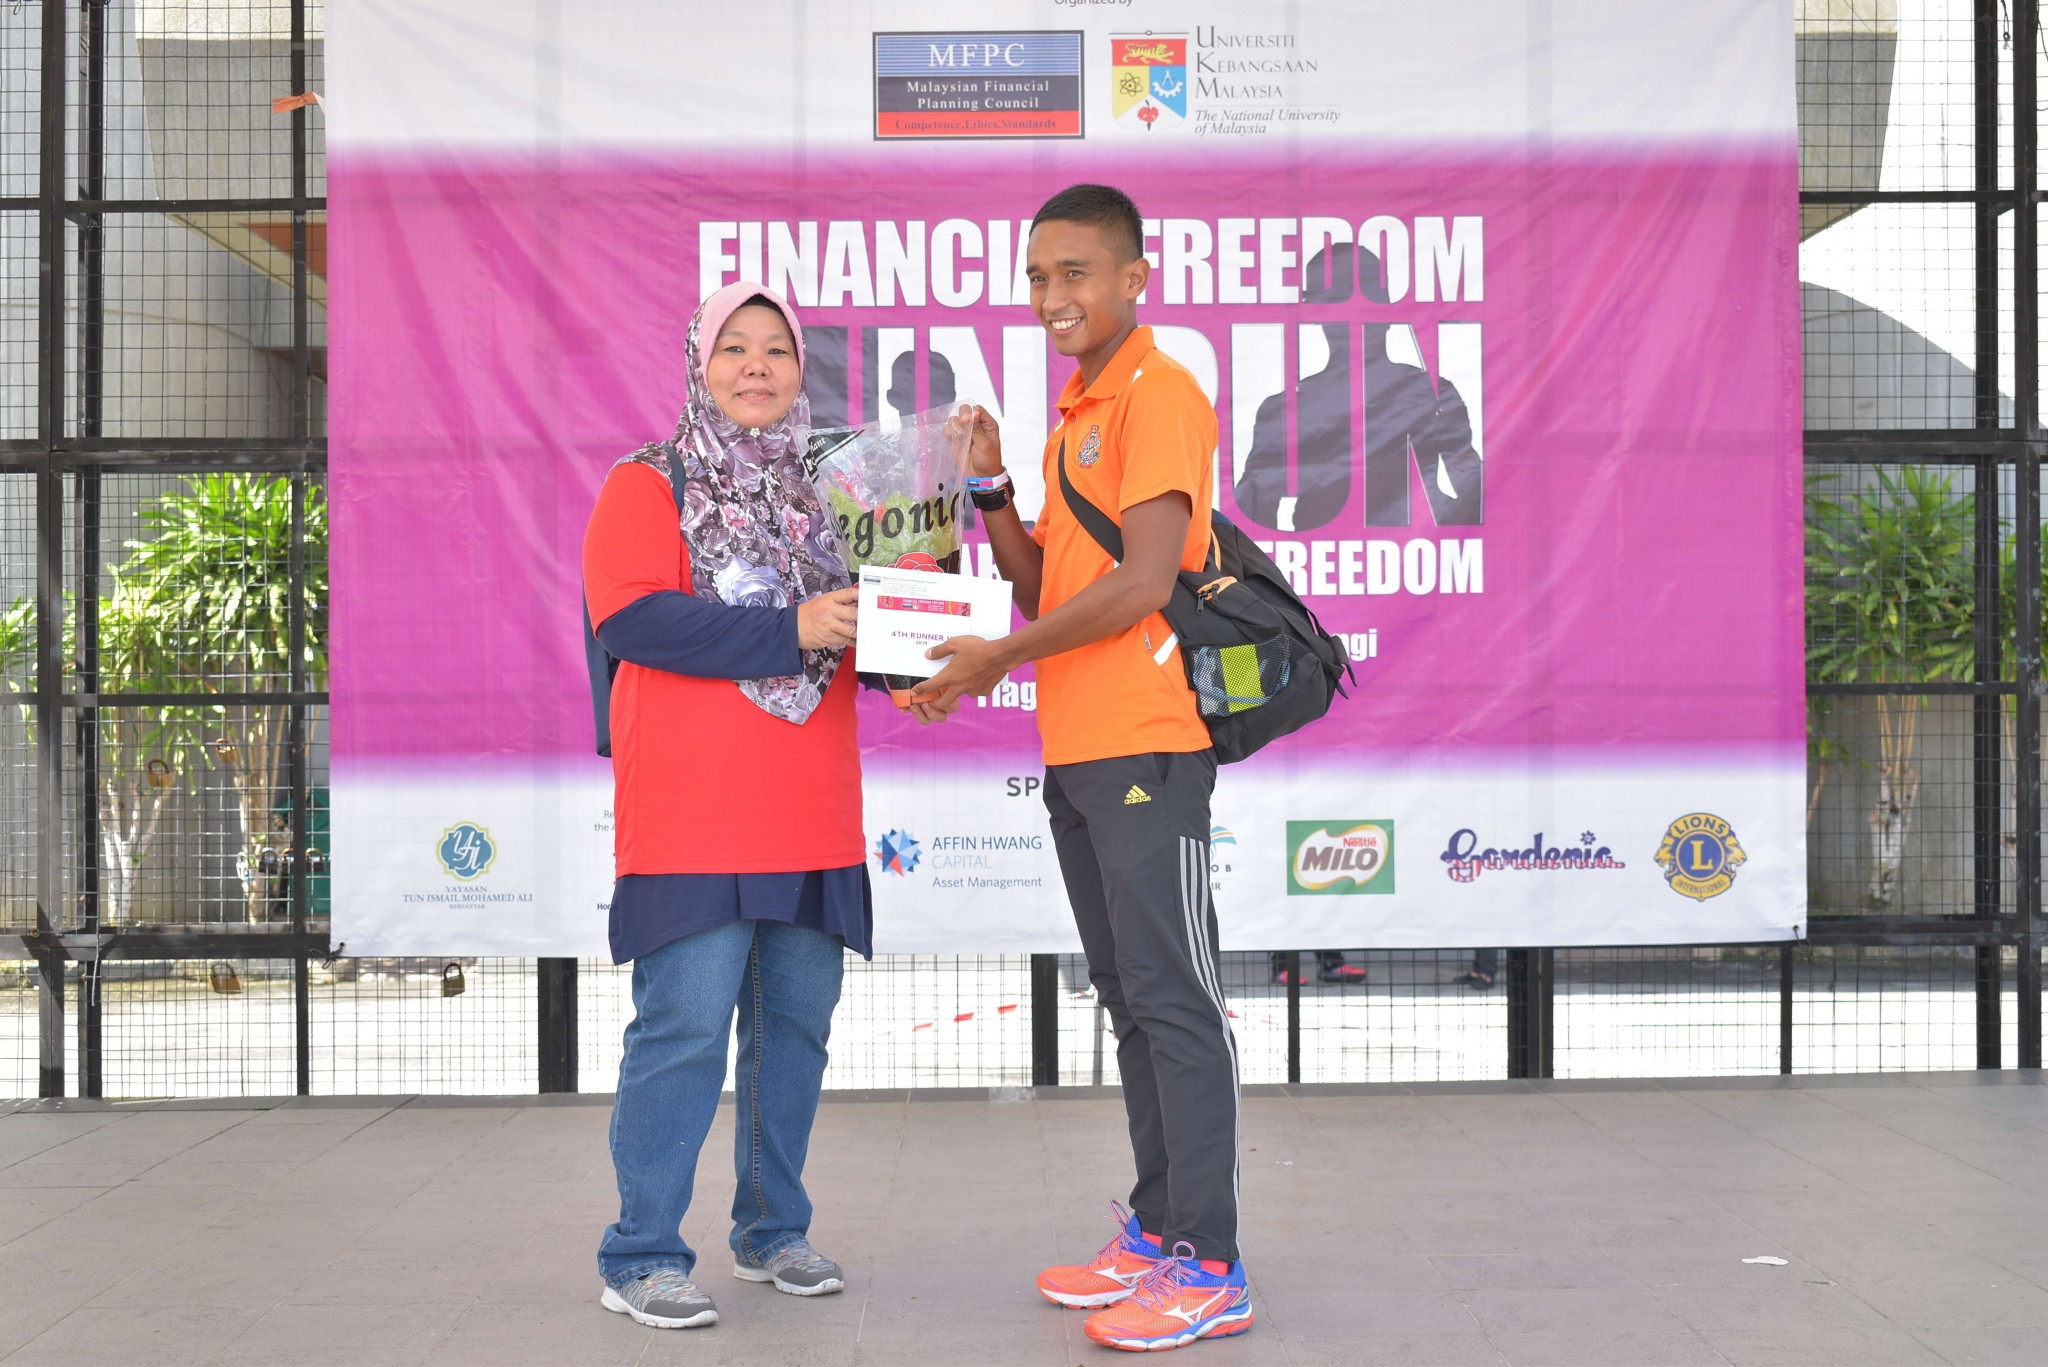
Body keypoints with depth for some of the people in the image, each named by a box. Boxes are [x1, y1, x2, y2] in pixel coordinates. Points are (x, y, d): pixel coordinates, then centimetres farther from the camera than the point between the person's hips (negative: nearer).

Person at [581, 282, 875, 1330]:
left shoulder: (823, 495, 18)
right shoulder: (651, 485, 0)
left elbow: (867, 621, 25)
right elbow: (627, 617, -15)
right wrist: (788, 631, -19)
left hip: (810, 822, 6)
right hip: (693, 819, -6)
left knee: (795, 1025, 10)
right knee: (683, 1030, -8)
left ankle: (771, 1231, 25)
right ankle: (641, 1258, 1)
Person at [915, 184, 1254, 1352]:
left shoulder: (1161, 395, -9)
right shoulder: (1078, 414, 19)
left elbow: (1142, 583, -18)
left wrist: (996, 659, -12)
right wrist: (992, 489, 6)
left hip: (1147, 746, -9)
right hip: (1079, 751, 9)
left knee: (1173, 997, -7)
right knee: (1128, 993, 13)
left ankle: (1209, 1270, -2)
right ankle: (1158, 1234, 23)